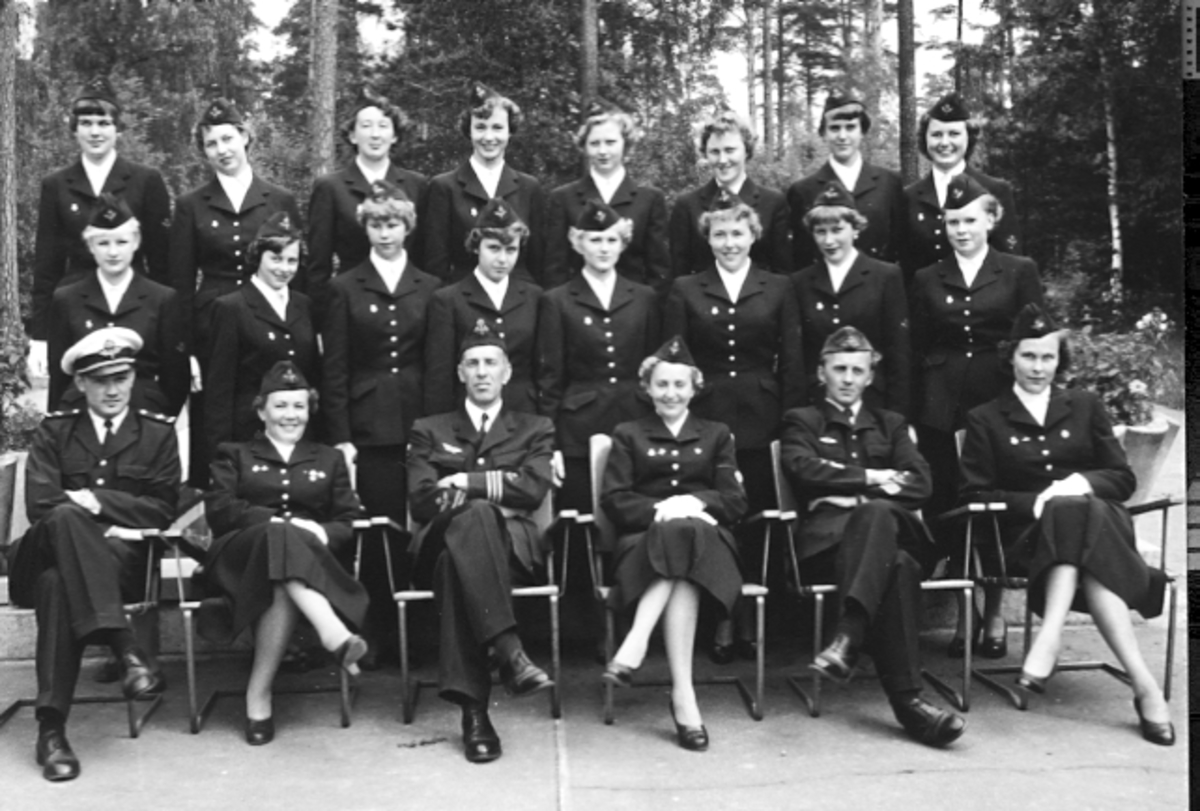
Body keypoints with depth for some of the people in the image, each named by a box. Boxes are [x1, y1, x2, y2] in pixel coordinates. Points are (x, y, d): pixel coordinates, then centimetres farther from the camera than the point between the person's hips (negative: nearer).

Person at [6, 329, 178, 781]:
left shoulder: (158, 433, 12)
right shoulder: (54, 430, 15)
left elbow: (162, 509, 1)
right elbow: (40, 503, 1)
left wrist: (96, 500, -8)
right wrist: (82, 516, -12)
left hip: (123, 559, -1)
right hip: (50, 553, 1)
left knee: (58, 585, -34)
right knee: (65, 517, -36)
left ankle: (52, 728, -33)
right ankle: (125, 648, -42)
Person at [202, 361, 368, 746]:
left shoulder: (329, 459, 27)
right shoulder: (234, 454, 23)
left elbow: (350, 522, 15)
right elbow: (218, 509, 4)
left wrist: (322, 532, -10)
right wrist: (276, 521, -12)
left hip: (311, 554, 2)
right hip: (239, 555, -1)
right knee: (281, 537, -39)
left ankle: (259, 694, -39)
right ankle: (333, 633, -55)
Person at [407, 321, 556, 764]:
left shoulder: (535, 430, 23)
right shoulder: (429, 430, 24)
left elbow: (533, 489, 2)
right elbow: (422, 501, 6)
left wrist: (467, 483, -1)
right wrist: (492, 490, -6)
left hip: (514, 547, 0)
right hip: (442, 543, 0)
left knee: (457, 562, -37)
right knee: (474, 515, -38)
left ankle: (473, 708, -44)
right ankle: (510, 654, -48)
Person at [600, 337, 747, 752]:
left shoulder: (716, 435, 22)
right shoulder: (629, 435, 19)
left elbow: (735, 502, 9)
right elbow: (613, 501, 6)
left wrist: (695, 501, -11)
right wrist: (659, 508, -13)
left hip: (706, 538, 1)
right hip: (645, 539, -1)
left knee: (684, 532, -36)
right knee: (676, 532, -37)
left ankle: (635, 645, -46)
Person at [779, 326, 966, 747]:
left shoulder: (890, 424, 29)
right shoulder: (802, 421, 21)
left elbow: (920, 483, 12)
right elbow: (804, 469, -1)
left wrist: (857, 495, -4)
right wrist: (873, 478, -2)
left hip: (891, 527, 2)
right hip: (827, 535, -2)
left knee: (875, 513, -38)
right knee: (897, 567, -36)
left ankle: (847, 640, -49)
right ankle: (907, 699, -43)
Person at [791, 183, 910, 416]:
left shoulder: (886, 277, 2)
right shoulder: (801, 282, 9)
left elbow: (899, 352, 0)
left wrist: (896, 413, -6)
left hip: (871, 404, -2)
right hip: (814, 405, 2)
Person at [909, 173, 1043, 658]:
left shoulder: (1020, 272, 6)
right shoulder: (927, 280, 12)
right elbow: (917, 350, 11)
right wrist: (912, 413, 3)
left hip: (999, 399, -2)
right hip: (941, 404, 2)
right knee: (947, 505, 1)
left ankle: (994, 613, 11)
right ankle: (964, 612, 12)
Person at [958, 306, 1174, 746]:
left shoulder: (1085, 406, 19)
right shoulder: (985, 419, 13)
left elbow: (1123, 478, 12)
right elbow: (976, 494, 4)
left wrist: (1082, 483, -10)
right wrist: (1036, 502, -12)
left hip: (1099, 519, 2)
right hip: (1027, 534, -1)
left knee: (1074, 511, -36)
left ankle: (1050, 637, -49)